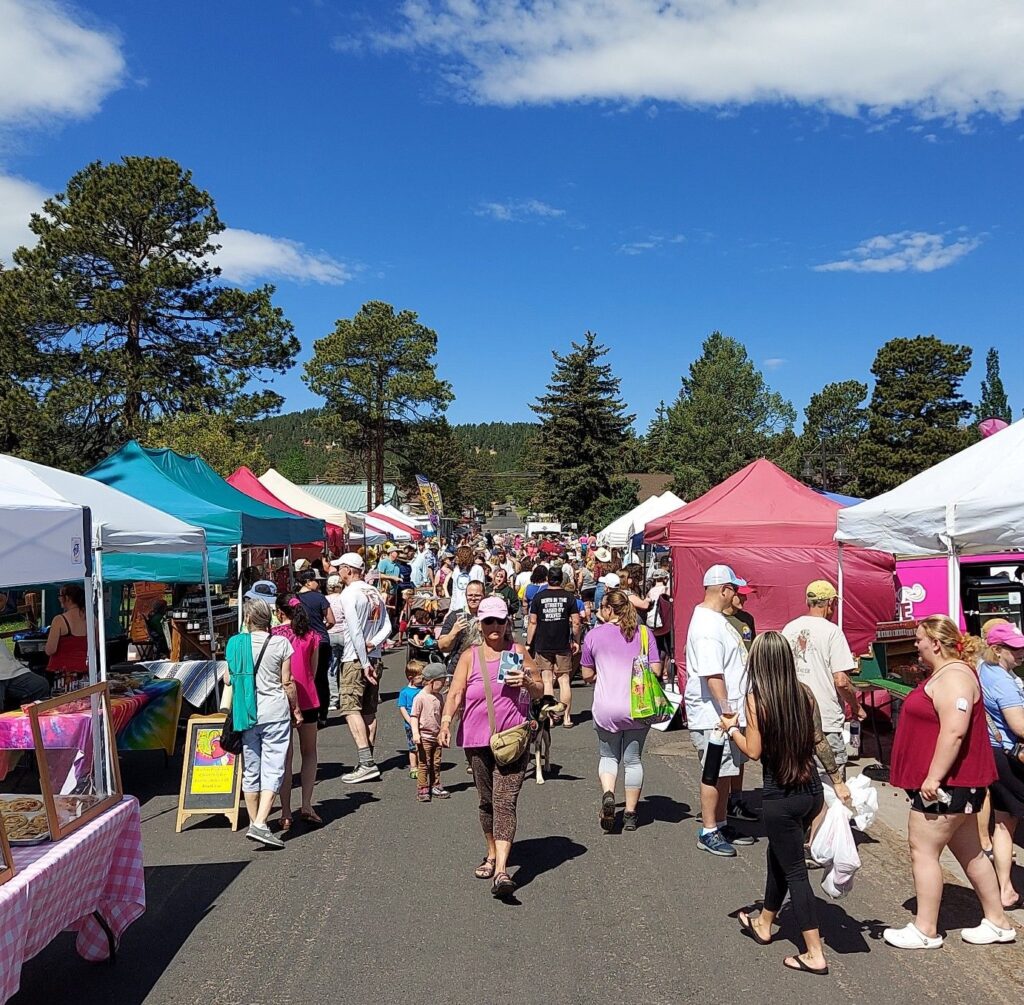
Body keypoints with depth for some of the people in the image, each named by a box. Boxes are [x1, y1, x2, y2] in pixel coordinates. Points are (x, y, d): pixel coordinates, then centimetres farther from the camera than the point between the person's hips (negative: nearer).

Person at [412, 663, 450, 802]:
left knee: (436, 763, 14)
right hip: (424, 737, -7)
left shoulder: (438, 697, 7)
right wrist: (415, 733, -26)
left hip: (436, 736, 7)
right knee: (423, 764, -1)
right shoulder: (420, 697, -16)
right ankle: (422, 789, 8)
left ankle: (435, 787, 25)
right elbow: (413, 716, -17)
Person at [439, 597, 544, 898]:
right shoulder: (469, 656, 4)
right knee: (487, 801, 15)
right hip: (477, 739, 2)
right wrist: (446, 721, -23)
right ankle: (492, 855, 36)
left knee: (505, 801, -13)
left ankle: (501, 870, -17)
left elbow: (540, 691, 10)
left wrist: (527, 682, -12)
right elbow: (455, 693, -7)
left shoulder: (518, 652, 4)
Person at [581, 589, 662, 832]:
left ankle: (607, 794, -9)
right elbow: (656, 670, -1)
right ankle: (630, 814, 18)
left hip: (606, 708, -1)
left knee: (608, 756, 16)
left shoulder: (594, 635, -1)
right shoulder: (643, 633, 1)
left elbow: (587, 675, 5)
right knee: (633, 759, 14)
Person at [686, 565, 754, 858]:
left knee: (726, 772, 18)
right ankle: (708, 832, 12)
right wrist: (727, 711, -26)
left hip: (727, 712, 11)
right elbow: (712, 675, -27)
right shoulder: (707, 626, -22)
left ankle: (721, 824, 30)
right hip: (713, 715, -10)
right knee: (715, 773, 0)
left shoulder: (715, 618, 13)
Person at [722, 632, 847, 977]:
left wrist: (731, 729, 3)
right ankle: (763, 924, 42)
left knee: (794, 871, 6)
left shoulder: (756, 699, -17)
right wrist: (837, 780, 11)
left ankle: (815, 955, 12)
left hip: (780, 798, -6)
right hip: (811, 790, 6)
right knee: (779, 857, 24)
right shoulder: (804, 692, -2)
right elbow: (819, 741, 3)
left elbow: (754, 751, -14)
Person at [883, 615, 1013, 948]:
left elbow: (954, 731, -29)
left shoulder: (953, 677, -20)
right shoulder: (946, 673, 15)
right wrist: (933, 777, 25)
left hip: (945, 784, -11)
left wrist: (933, 777, -27)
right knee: (970, 852, 17)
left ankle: (925, 930, 7)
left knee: (923, 850, -3)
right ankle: (997, 922, 28)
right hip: (956, 783, 11)